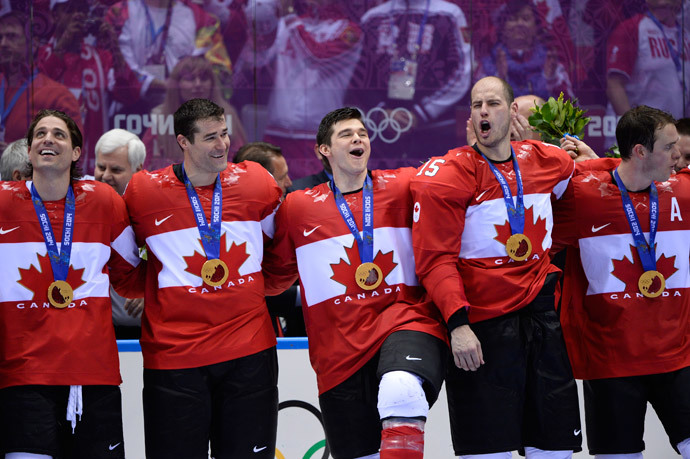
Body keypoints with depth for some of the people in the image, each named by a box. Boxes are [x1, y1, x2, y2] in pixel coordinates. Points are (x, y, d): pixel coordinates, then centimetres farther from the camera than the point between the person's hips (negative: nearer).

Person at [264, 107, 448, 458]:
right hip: (341, 352, 2)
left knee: (400, 390, -36)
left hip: (405, 321, -2)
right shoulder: (298, 207, 9)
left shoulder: (405, 187, 6)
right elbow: (274, 275, 18)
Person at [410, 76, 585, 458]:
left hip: (541, 312, 5)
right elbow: (435, 259, -11)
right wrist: (457, 323, -22)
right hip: (481, 323, -5)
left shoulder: (547, 162, 8)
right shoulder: (446, 175, -7)